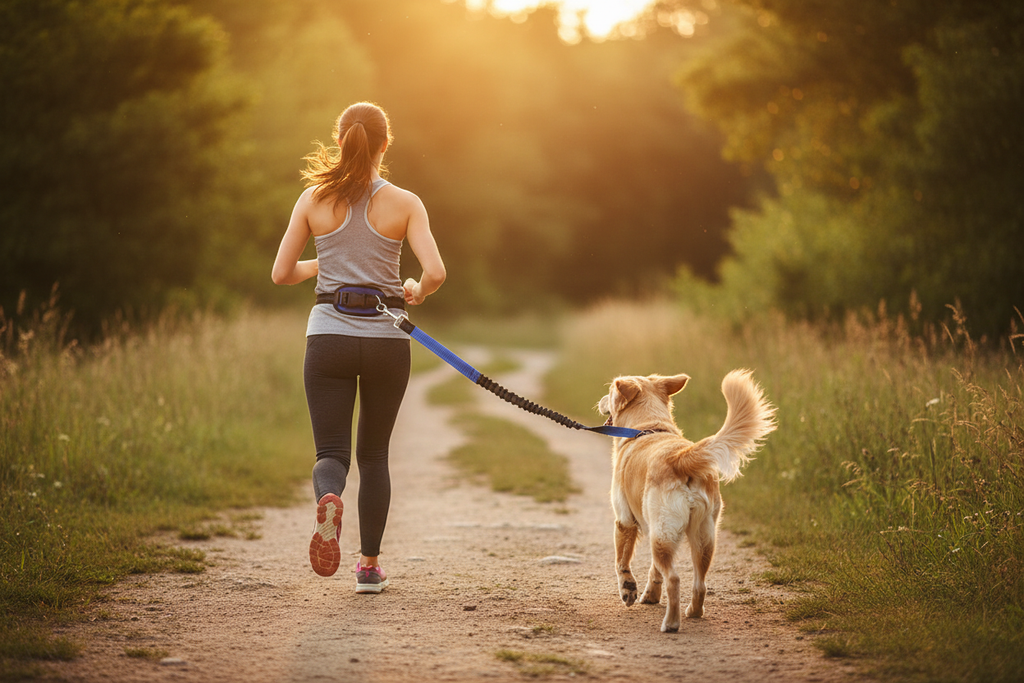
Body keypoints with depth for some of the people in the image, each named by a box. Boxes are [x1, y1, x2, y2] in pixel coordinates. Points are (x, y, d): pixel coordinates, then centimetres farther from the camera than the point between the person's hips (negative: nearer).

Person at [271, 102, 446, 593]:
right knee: (374, 453, 16)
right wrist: (416, 294, 9)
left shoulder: (314, 199, 1)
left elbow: (281, 273, 4)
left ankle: (328, 500, -33)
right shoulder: (404, 203, -3)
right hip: (386, 338, 0)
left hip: (329, 335, 0)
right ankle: (369, 565, 17)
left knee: (332, 451, 2)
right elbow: (435, 272, -13)